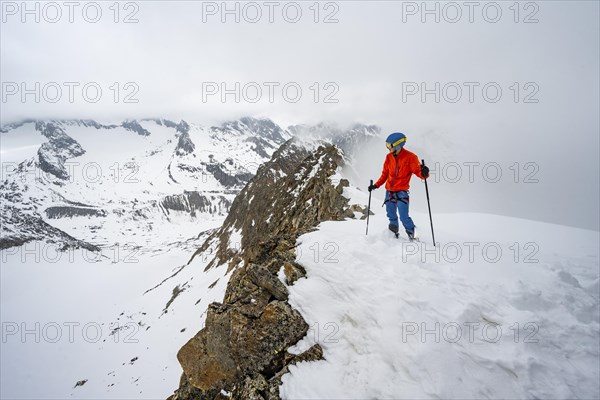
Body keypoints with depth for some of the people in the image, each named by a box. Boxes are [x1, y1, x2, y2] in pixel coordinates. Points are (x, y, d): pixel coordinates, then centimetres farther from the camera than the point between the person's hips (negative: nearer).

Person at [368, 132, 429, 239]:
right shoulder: (389, 157, 4)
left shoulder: (410, 157, -10)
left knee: (403, 217, -11)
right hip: (389, 191, 5)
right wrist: (376, 185, 8)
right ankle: (394, 233, 32)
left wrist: (424, 173, -35)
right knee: (391, 215, 11)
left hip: (402, 191, -5)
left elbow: (418, 171, -12)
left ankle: (411, 234, 9)